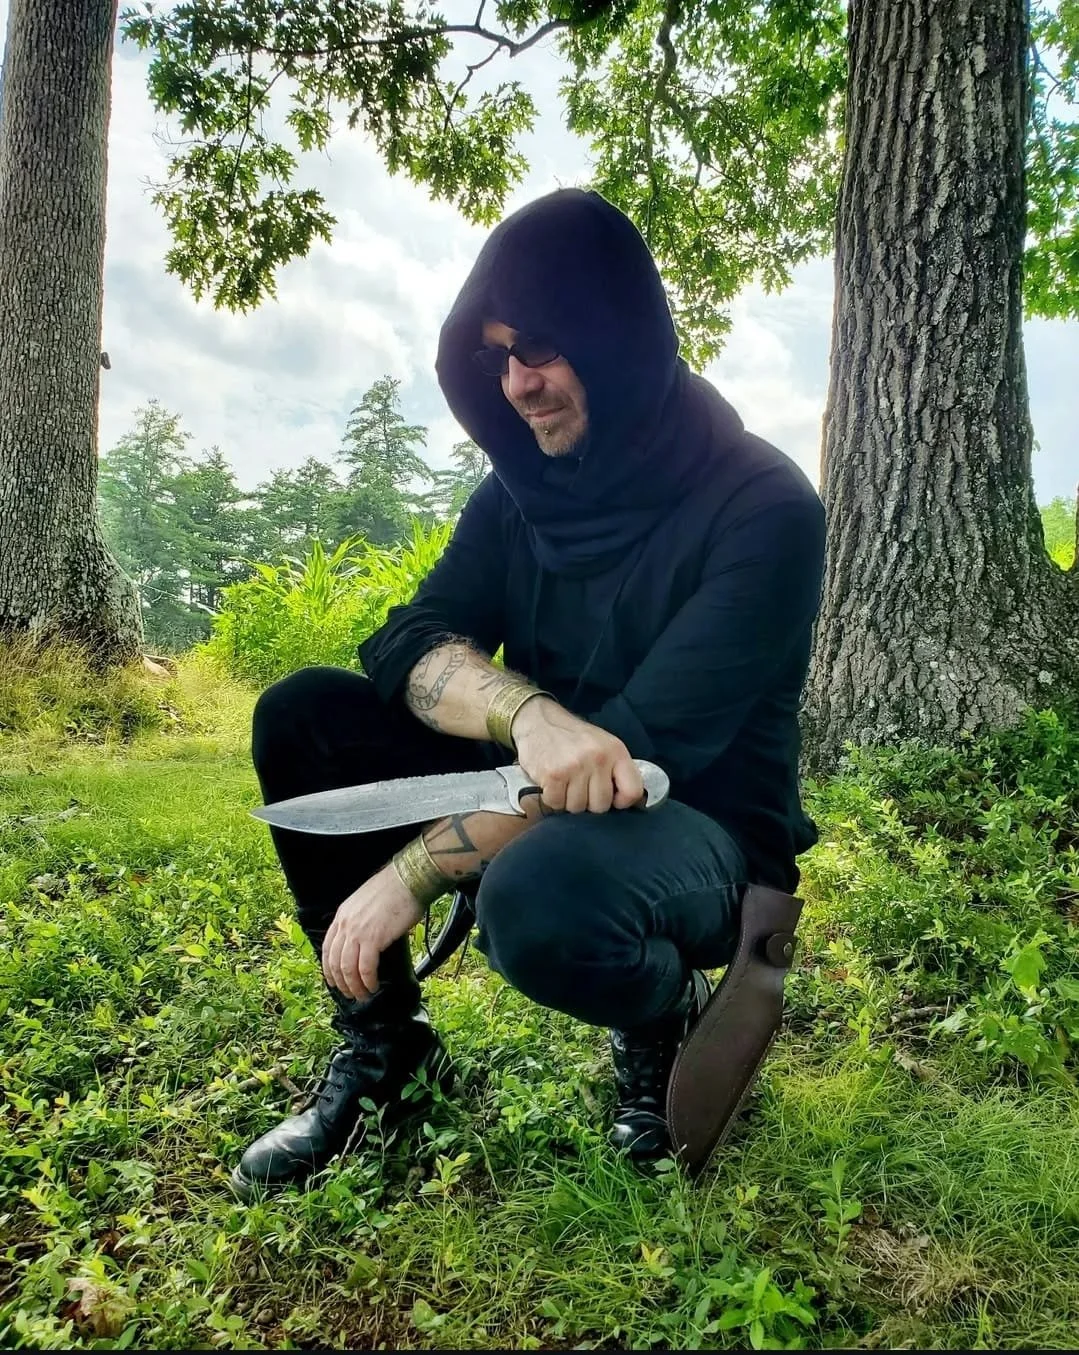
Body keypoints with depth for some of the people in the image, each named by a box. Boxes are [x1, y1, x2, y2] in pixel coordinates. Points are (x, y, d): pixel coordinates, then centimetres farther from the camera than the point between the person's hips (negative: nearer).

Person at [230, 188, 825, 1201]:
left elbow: (650, 743, -26)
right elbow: (408, 643, -10)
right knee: (302, 717, -11)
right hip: (542, 803, 6)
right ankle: (381, 1047, 0)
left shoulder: (761, 507, -18)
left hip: (697, 835, -5)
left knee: (534, 895, -39)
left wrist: (418, 868, -26)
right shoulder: (526, 484, 1)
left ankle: (667, 1015, -2)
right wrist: (528, 713, -33)